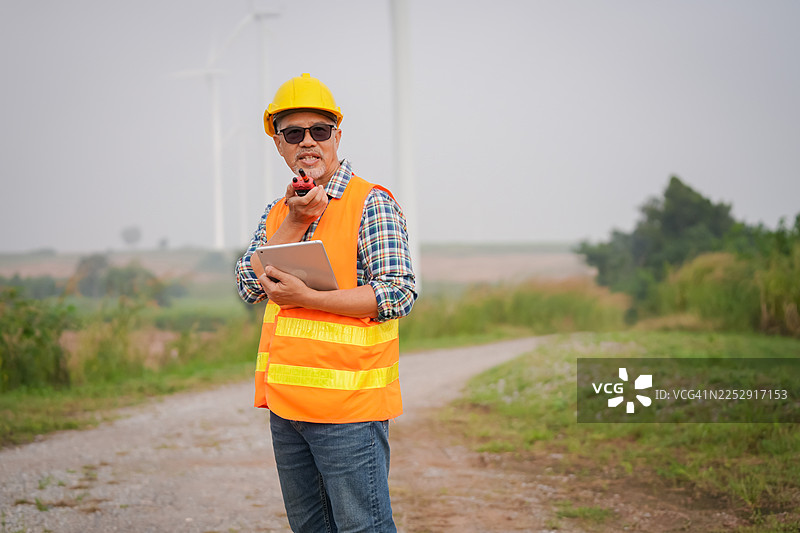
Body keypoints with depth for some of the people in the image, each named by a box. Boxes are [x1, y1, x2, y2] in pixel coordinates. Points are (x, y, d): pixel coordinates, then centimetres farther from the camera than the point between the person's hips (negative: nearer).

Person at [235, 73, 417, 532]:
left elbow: (398, 294, -14)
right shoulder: (278, 212, 16)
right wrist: (295, 223, -8)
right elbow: (250, 285, 3)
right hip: (286, 402, 7)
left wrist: (307, 298, -19)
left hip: (347, 406, -7)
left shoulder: (372, 203, -6)